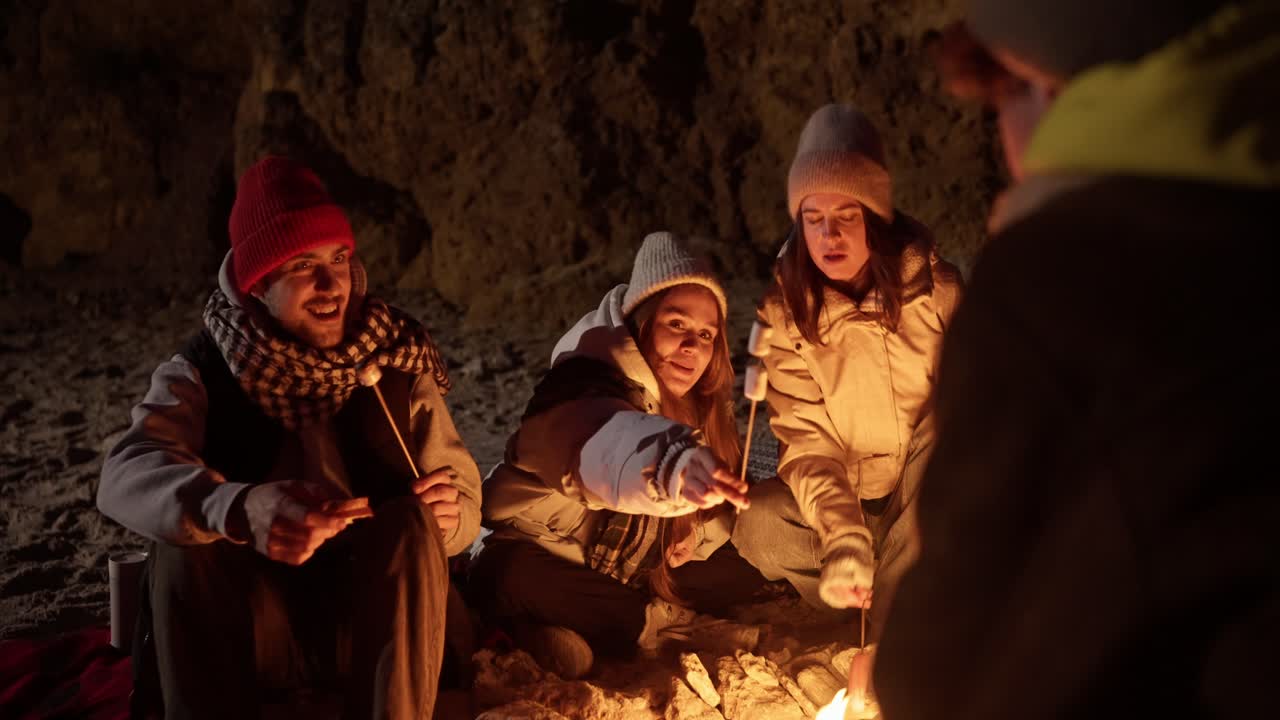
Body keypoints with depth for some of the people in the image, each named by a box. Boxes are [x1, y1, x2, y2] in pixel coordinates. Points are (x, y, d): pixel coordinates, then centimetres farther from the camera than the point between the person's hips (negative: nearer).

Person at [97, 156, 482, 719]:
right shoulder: (204, 371, -6)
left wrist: (449, 515, -25)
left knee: (411, 522, -28)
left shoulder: (396, 362, -1)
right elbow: (125, 478, -25)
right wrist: (241, 511, -47)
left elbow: (465, 502, 1)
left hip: (381, 621, 1)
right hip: (250, 630, -1)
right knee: (190, 533, -29)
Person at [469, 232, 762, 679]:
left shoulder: (703, 405, -4)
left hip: (638, 575, 6)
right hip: (547, 563, -6)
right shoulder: (586, 383, -27)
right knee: (513, 580, -38)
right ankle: (672, 628, -19)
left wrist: (704, 529, -14)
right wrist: (674, 467, -73)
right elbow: (606, 443, -51)